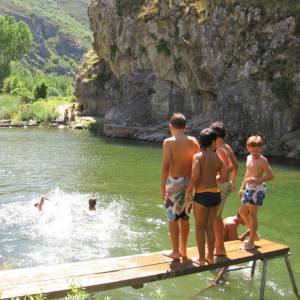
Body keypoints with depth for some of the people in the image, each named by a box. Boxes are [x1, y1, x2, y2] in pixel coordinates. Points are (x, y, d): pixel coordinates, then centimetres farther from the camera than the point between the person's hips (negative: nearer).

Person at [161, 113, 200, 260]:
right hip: (189, 182, 5)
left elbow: (166, 166, -15)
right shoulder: (193, 141, 4)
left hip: (174, 182, -5)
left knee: (172, 218, 5)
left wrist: (162, 186, -10)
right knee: (184, 218, 15)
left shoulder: (169, 142, -9)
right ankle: (183, 250, 25)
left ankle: (175, 252, 11)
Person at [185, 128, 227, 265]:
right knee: (210, 226, 17)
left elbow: (194, 177, -20)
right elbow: (223, 177, 4)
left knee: (200, 227, 8)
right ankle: (210, 256, 26)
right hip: (215, 195, 4)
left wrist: (188, 193, -9)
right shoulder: (218, 157, 3)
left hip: (201, 196, -4)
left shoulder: (198, 156, -10)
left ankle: (201, 259, 14)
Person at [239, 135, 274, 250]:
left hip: (258, 188, -8)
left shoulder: (262, 160, -13)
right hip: (249, 188, 8)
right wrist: (242, 187, 22)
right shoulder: (249, 158, 11)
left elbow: (271, 176, -16)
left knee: (252, 214, -6)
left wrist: (257, 180, -27)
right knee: (243, 212, 12)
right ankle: (254, 234, 30)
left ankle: (251, 242, 4)